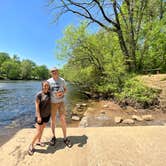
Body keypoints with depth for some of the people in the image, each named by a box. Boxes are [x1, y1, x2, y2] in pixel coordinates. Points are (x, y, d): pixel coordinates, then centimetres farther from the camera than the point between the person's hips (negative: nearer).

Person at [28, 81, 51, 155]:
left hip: (47, 115, 5)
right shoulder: (39, 94, -17)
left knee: (42, 129, 20)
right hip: (40, 115, -5)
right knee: (38, 132, 2)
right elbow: (37, 106, -17)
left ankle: (38, 141, 41)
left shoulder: (49, 93, -2)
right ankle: (31, 145, 24)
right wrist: (39, 116, -17)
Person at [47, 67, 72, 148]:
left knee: (63, 119, -1)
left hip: (61, 102, 0)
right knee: (53, 120, 11)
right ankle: (53, 137, 32)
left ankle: (65, 138, 16)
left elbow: (65, 89, 10)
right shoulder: (49, 81, -3)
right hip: (52, 103, 0)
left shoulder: (62, 80, -1)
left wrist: (62, 93, -12)